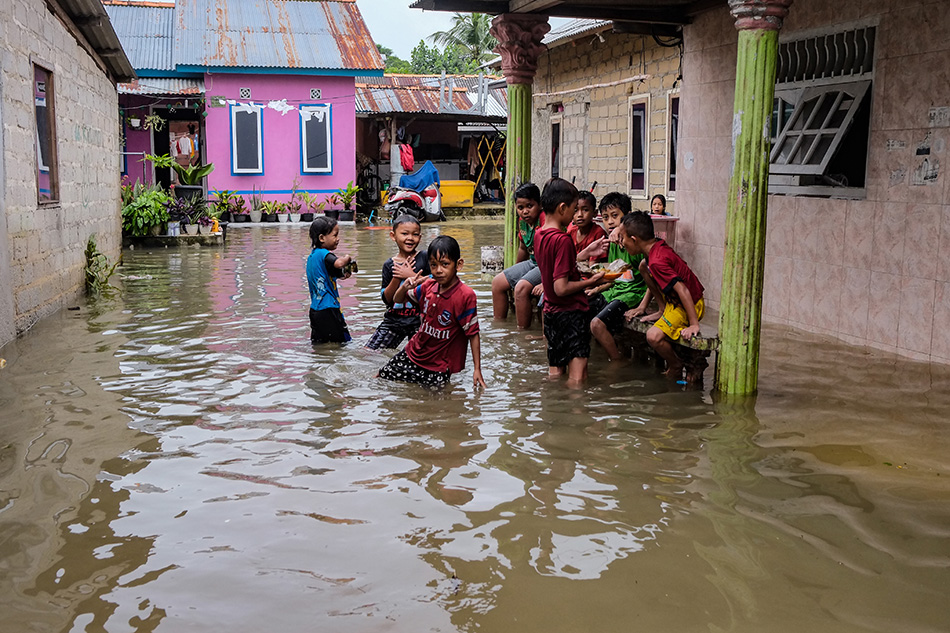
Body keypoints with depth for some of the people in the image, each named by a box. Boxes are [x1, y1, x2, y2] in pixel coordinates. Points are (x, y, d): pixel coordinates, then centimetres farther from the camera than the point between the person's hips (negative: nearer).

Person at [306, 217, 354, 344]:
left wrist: (341, 275, 11)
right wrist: (347, 258, -14)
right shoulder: (324, 254, -16)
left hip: (314, 309, 9)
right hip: (328, 309, -9)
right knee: (341, 342, 0)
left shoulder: (312, 256, 14)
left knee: (318, 344, 13)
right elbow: (338, 263, -36)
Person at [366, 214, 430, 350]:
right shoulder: (389, 265, 4)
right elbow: (387, 299, 0)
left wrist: (411, 275, -15)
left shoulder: (425, 258, -2)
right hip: (393, 319, 3)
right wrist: (397, 278, -14)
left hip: (419, 319, -3)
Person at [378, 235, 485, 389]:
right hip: (415, 352, 6)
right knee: (380, 378, 11)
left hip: (440, 365, -6)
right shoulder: (428, 286, -3)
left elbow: (473, 334, -16)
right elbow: (397, 300, 12)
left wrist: (477, 369, -16)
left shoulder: (465, 295, -20)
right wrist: (405, 287, -12)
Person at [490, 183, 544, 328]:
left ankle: (523, 331, -19)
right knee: (497, 282, 7)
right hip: (532, 262, 10)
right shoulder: (522, 221, 4)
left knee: (521, 287, -29)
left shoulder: (545, 219, -23)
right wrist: (514, 271, 30)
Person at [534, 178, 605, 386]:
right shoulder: (563, 239, -20)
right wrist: (591, 282, -12)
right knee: (578, 375, -4)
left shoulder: (539, 235, 5)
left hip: (551, 313, 9)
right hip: (571, 313, -9)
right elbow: (561, 288, -23)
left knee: (555, 373, 13)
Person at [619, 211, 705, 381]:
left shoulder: (657, 262, -30)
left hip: (691, 305, -10)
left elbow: (682, 290, -33)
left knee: (653, 336, -27)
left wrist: (694, 324, -32)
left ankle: (675, 366, 2)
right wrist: (642, 306, 17)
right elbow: (655, 276, 16)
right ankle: (663, 312, 16)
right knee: (643, 266, 12)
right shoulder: (657, 245, -1)